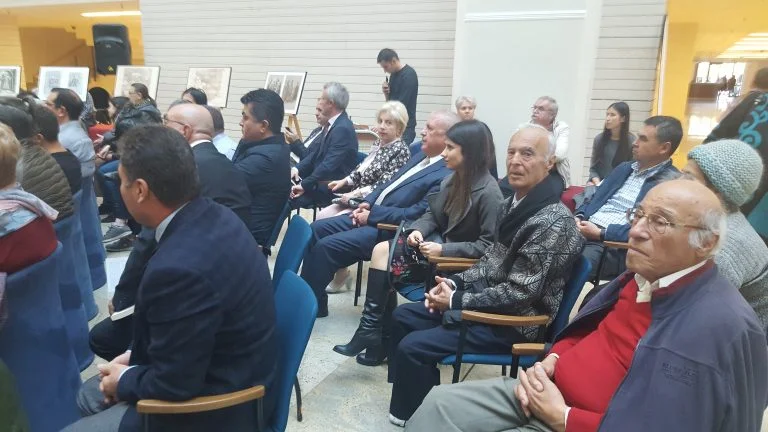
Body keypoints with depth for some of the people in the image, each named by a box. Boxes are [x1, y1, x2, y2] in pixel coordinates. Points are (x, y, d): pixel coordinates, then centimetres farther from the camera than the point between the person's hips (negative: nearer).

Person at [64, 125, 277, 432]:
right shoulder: (213, 216, -6)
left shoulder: (180, 267, -35)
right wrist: (135, 356, 5)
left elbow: (173, 383, -24)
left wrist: (124, 380, -6)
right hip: (213, 367, 9)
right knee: (90, 395, 22)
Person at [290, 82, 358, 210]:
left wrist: (305, 185, -23)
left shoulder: (343, 128, -20)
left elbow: (329, 165, -25)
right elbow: (317, 152, 14)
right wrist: (297, 168, 0)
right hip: (321, 182, 9)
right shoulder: (334, 123, 10)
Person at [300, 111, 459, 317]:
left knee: (325, 246, -16)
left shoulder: (446, 175, -19)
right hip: (371, 213, 10)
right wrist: (367, 203, 1)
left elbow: (415, 214, -23)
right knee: (317, 229, 4)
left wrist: (372, 215, -17)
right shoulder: (421, 155, 11)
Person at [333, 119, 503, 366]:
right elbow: (433, 214, 14)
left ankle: (371, 331, -2)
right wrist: (418, 229, -8)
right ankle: (379, 335, -8)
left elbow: (489, 245, -21)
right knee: (382, 251, -14)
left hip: (460, 261, -8)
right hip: (439, 243, 8)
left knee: (386, 261, -19)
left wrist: (444, 250, -24)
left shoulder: (488, 193, -19)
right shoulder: (452, 180, 5)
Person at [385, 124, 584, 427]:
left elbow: (520, 293, -24)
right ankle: (409, 392, 27)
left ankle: (414, 416, 10)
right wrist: (455, 282, -1)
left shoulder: (553, 222, -24)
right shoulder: (514, 203, 4)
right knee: (403, 316, 11)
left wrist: (457, 300, -17)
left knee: (412, 346, -16)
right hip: (487, 300, 9)